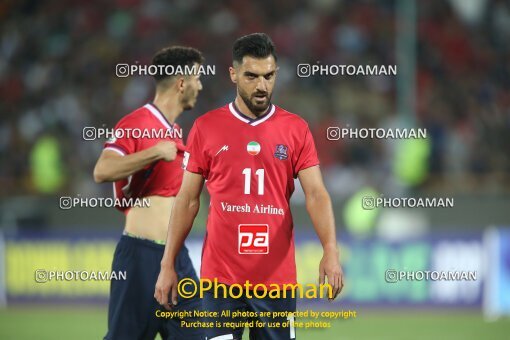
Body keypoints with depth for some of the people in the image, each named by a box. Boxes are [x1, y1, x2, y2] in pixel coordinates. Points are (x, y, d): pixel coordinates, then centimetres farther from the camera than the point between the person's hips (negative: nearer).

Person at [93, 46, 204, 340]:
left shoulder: (175, 131, 17)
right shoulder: (136, 123, -10)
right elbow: (102, 171, -26)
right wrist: (157, 151, -23)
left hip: (176, 255, 8)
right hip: (142, 253, -8)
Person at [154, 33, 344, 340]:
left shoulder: (296, 129, 3)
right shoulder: (206, 128, 3)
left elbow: (316, 193, -5)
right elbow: (188, 200, 7)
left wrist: (331, 251, -21)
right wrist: (168, 265, 3)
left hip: (277, 278, 1)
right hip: (221, 277, -1)